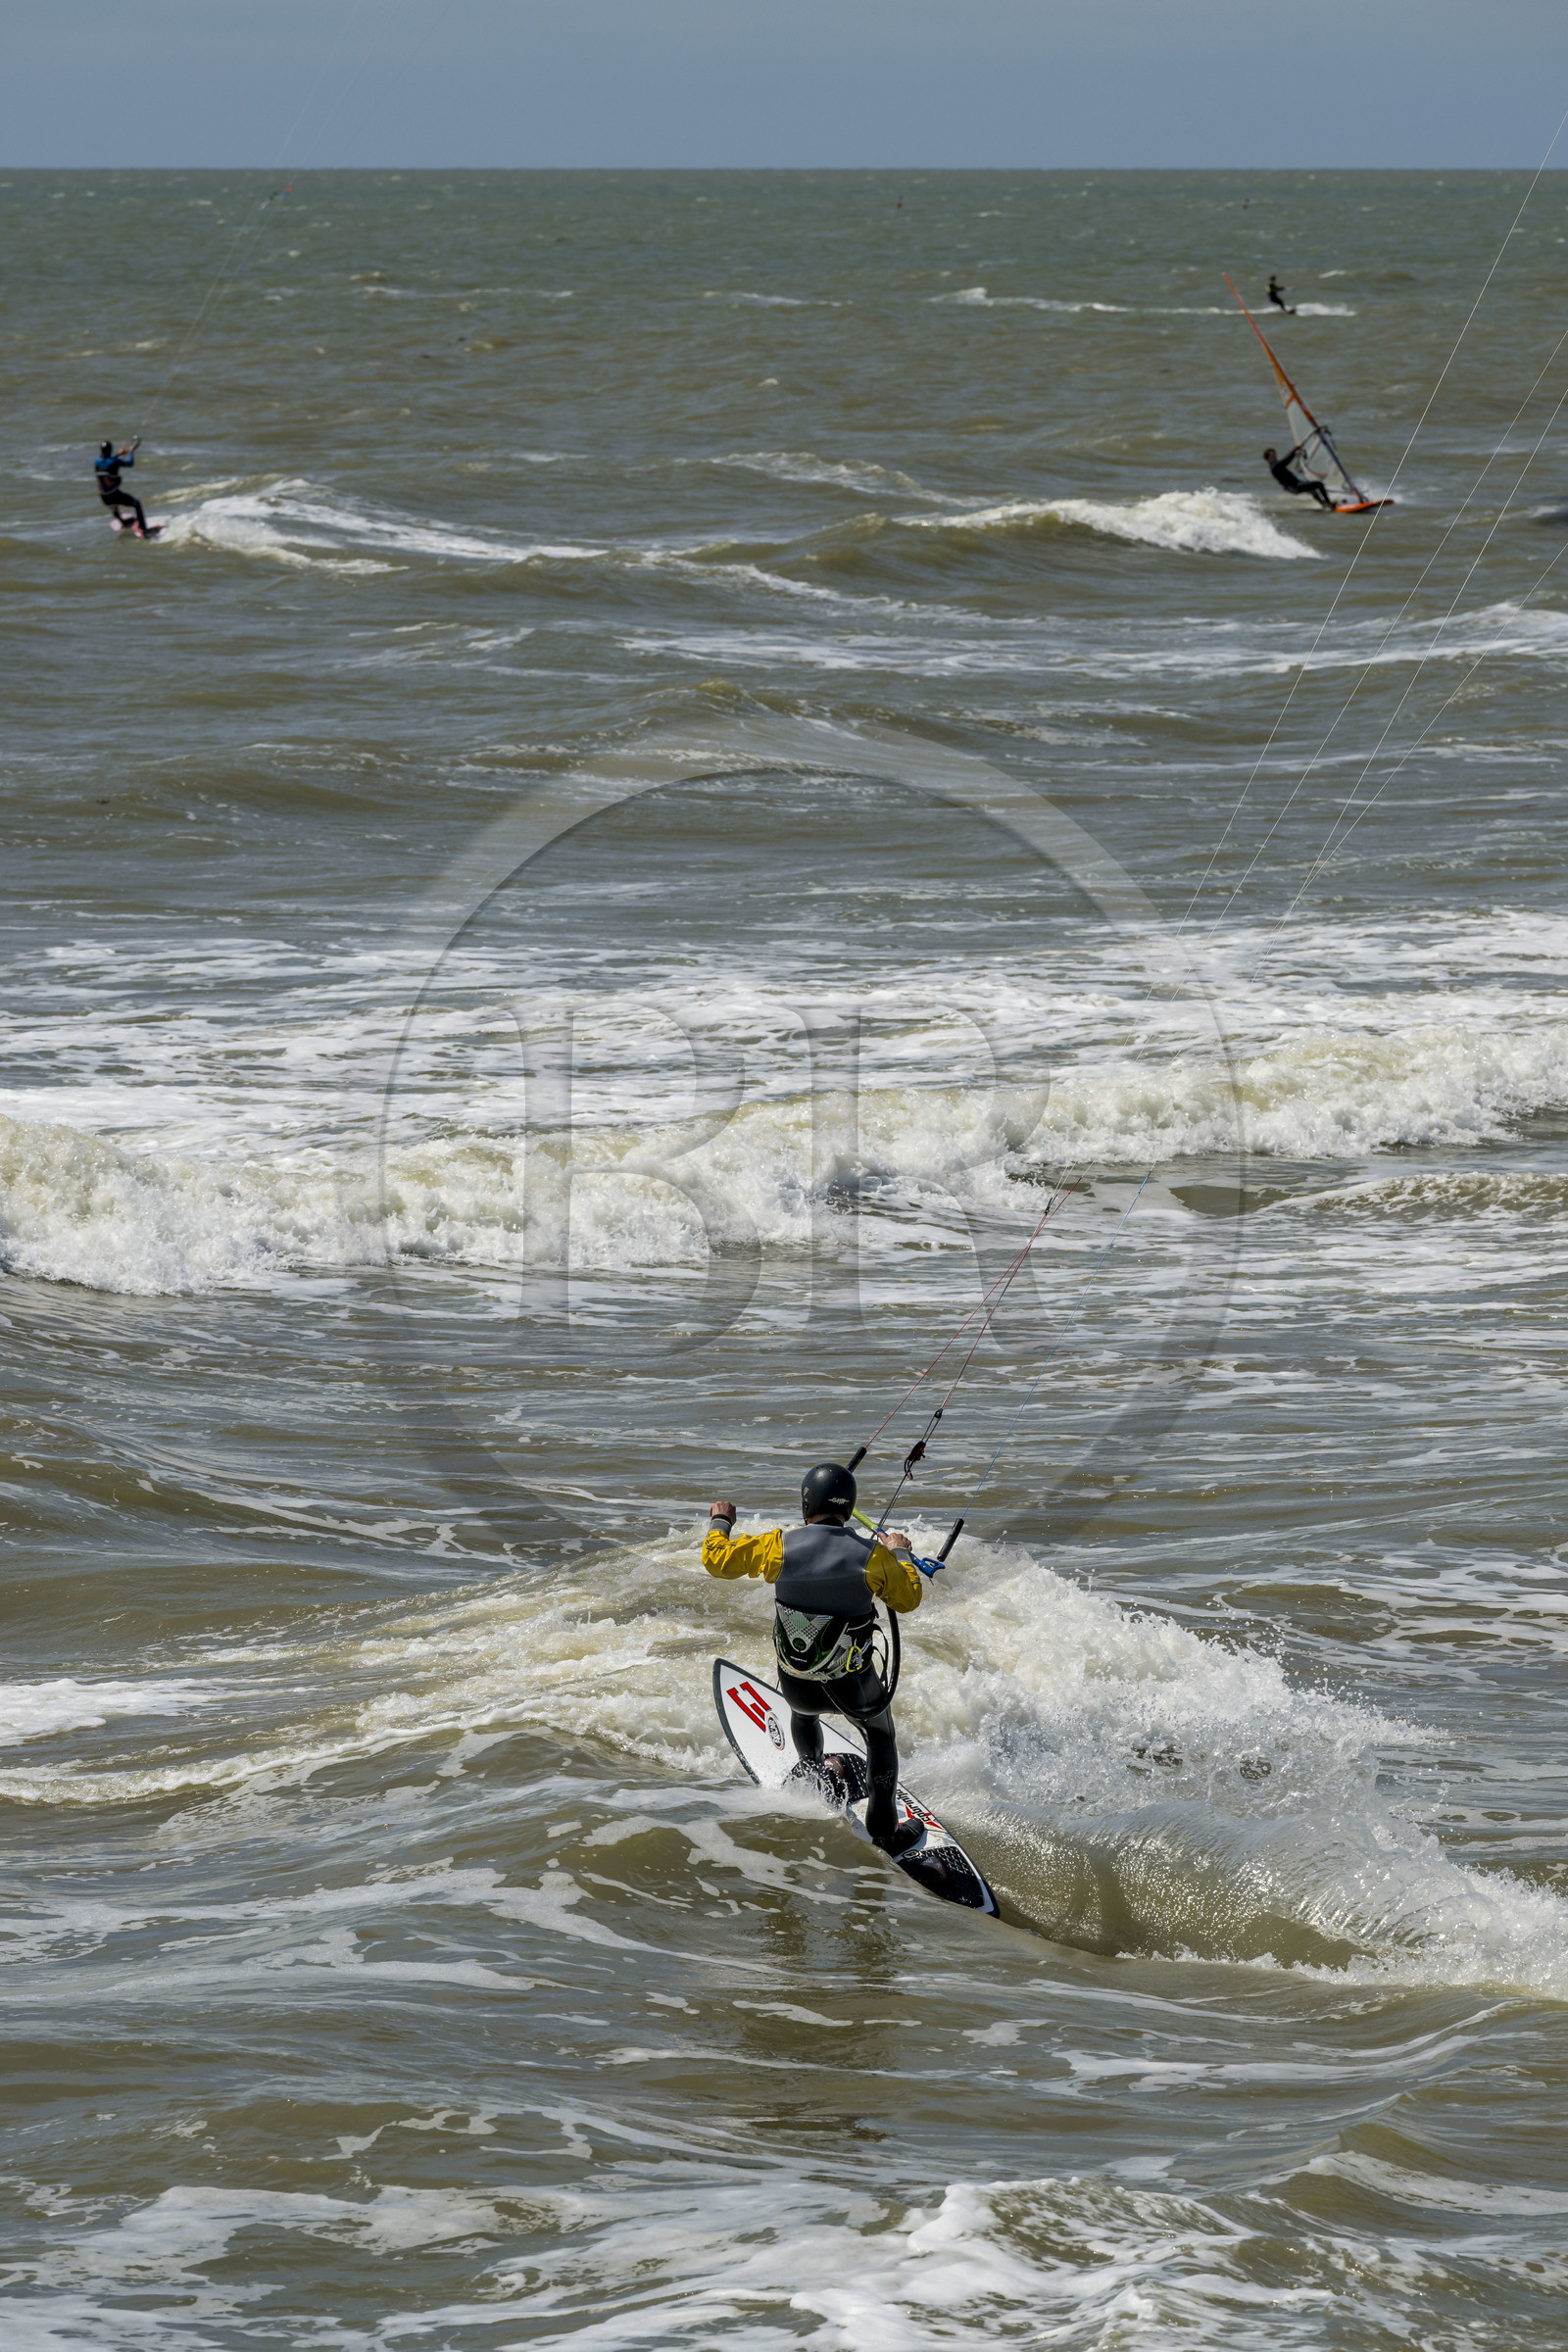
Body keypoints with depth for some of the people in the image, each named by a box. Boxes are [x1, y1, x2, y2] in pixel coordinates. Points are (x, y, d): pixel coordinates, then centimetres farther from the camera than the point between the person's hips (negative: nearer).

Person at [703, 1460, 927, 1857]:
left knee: (803, 1710, 40)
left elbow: (716, 1559, -4)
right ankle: (884, 1831, 34)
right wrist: (900, 1554, 19)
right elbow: (909, 1599, 1)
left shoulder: (779, 1546, -16)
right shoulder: (872, 1556, -18)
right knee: (881, 1736, 29)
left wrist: (720, 1522, 16)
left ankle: (813, 1770, 26)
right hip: (854, 1687, -1)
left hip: (797, 1686, 1)